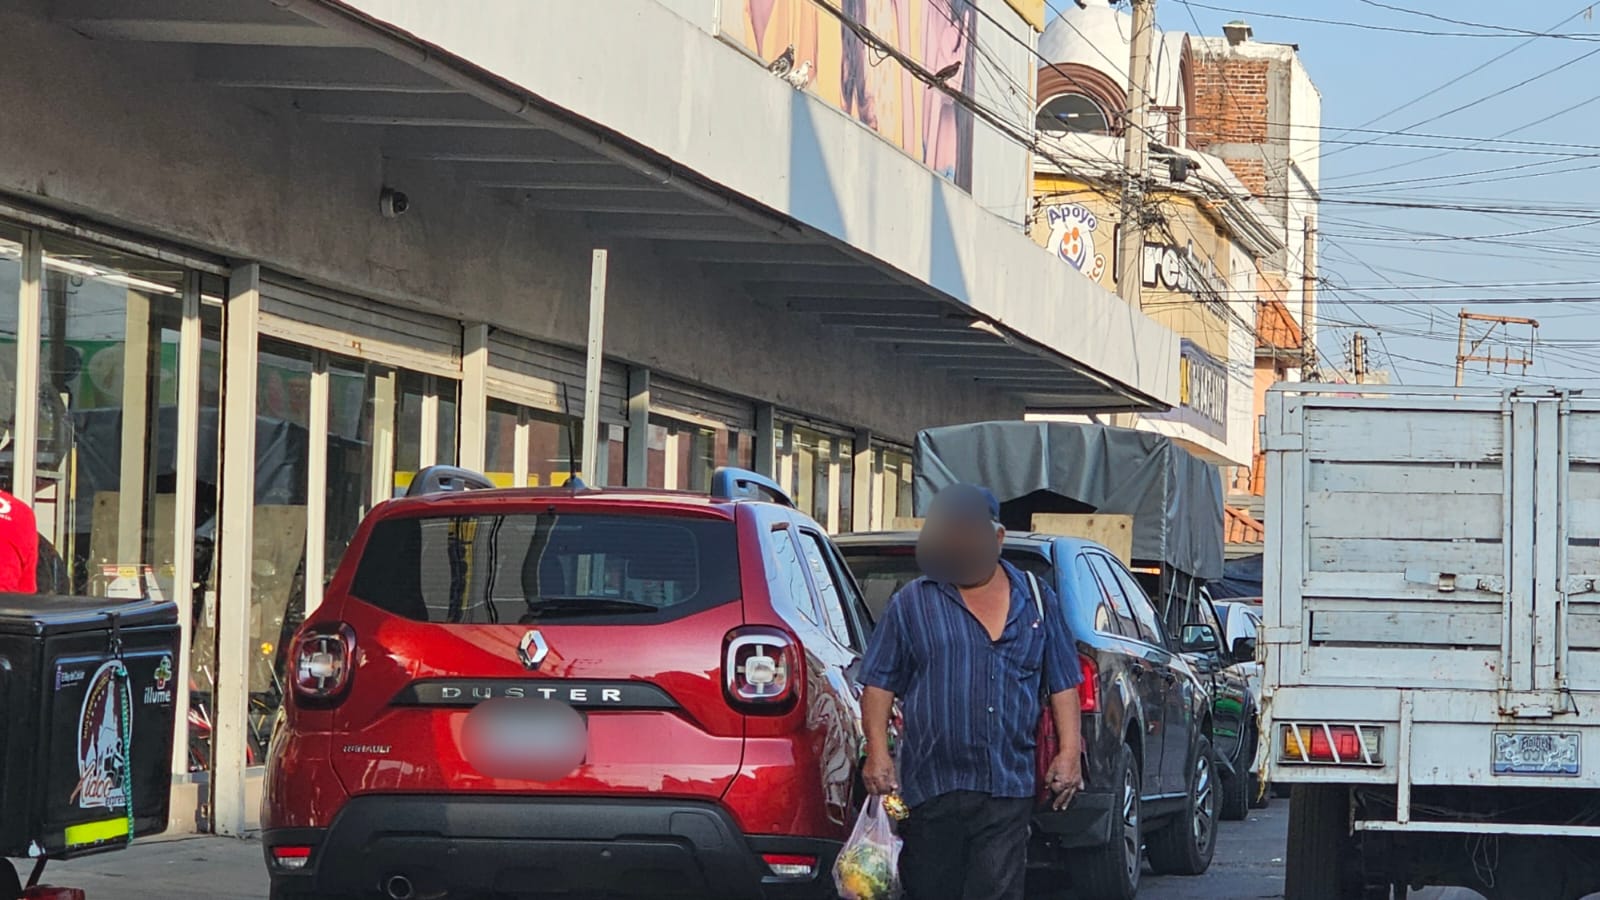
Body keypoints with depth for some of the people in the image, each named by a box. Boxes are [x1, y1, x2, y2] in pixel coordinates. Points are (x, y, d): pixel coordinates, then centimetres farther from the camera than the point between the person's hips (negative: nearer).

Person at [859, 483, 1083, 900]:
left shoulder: (1038, 602, 12)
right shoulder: (912, 603, 7)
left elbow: (1063, 684, 14)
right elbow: (879, 683, 6)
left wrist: (1070, 751, 2)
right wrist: (878, 752, -6)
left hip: (1008, 791, 0)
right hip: (931, 784, 0)